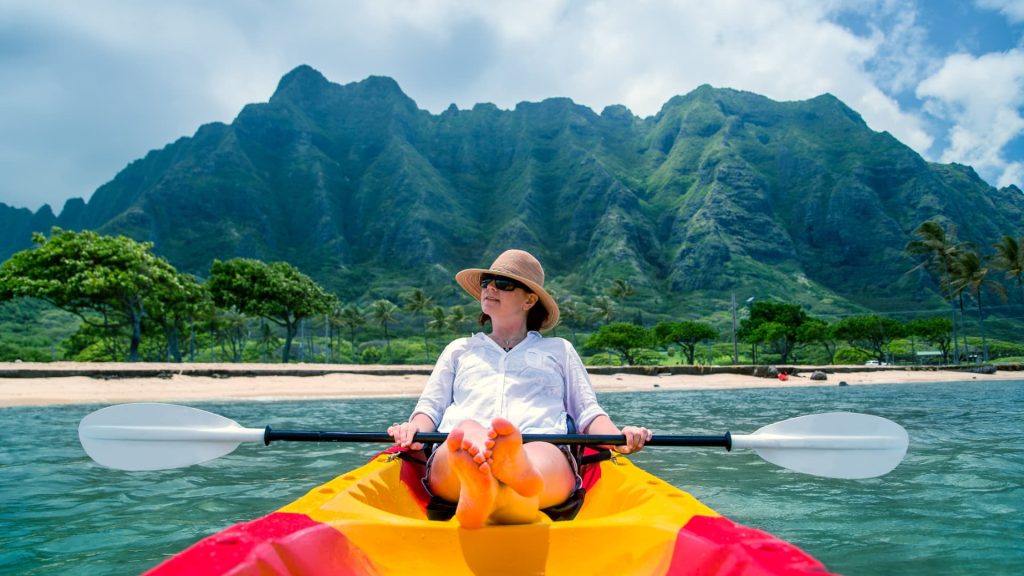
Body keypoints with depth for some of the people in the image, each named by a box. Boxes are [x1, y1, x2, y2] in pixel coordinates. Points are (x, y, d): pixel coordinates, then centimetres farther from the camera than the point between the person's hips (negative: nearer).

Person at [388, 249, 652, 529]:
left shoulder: (558, 349, 32)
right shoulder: (459, 349, 35)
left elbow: (587, 412, 24)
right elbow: (430, 406, 24)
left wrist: (617, 435, 1)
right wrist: (415, 428, -1)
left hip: (545, 451, 0)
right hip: (453, 452, 1)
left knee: (539, 457, -41)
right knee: (466, 433, -39)